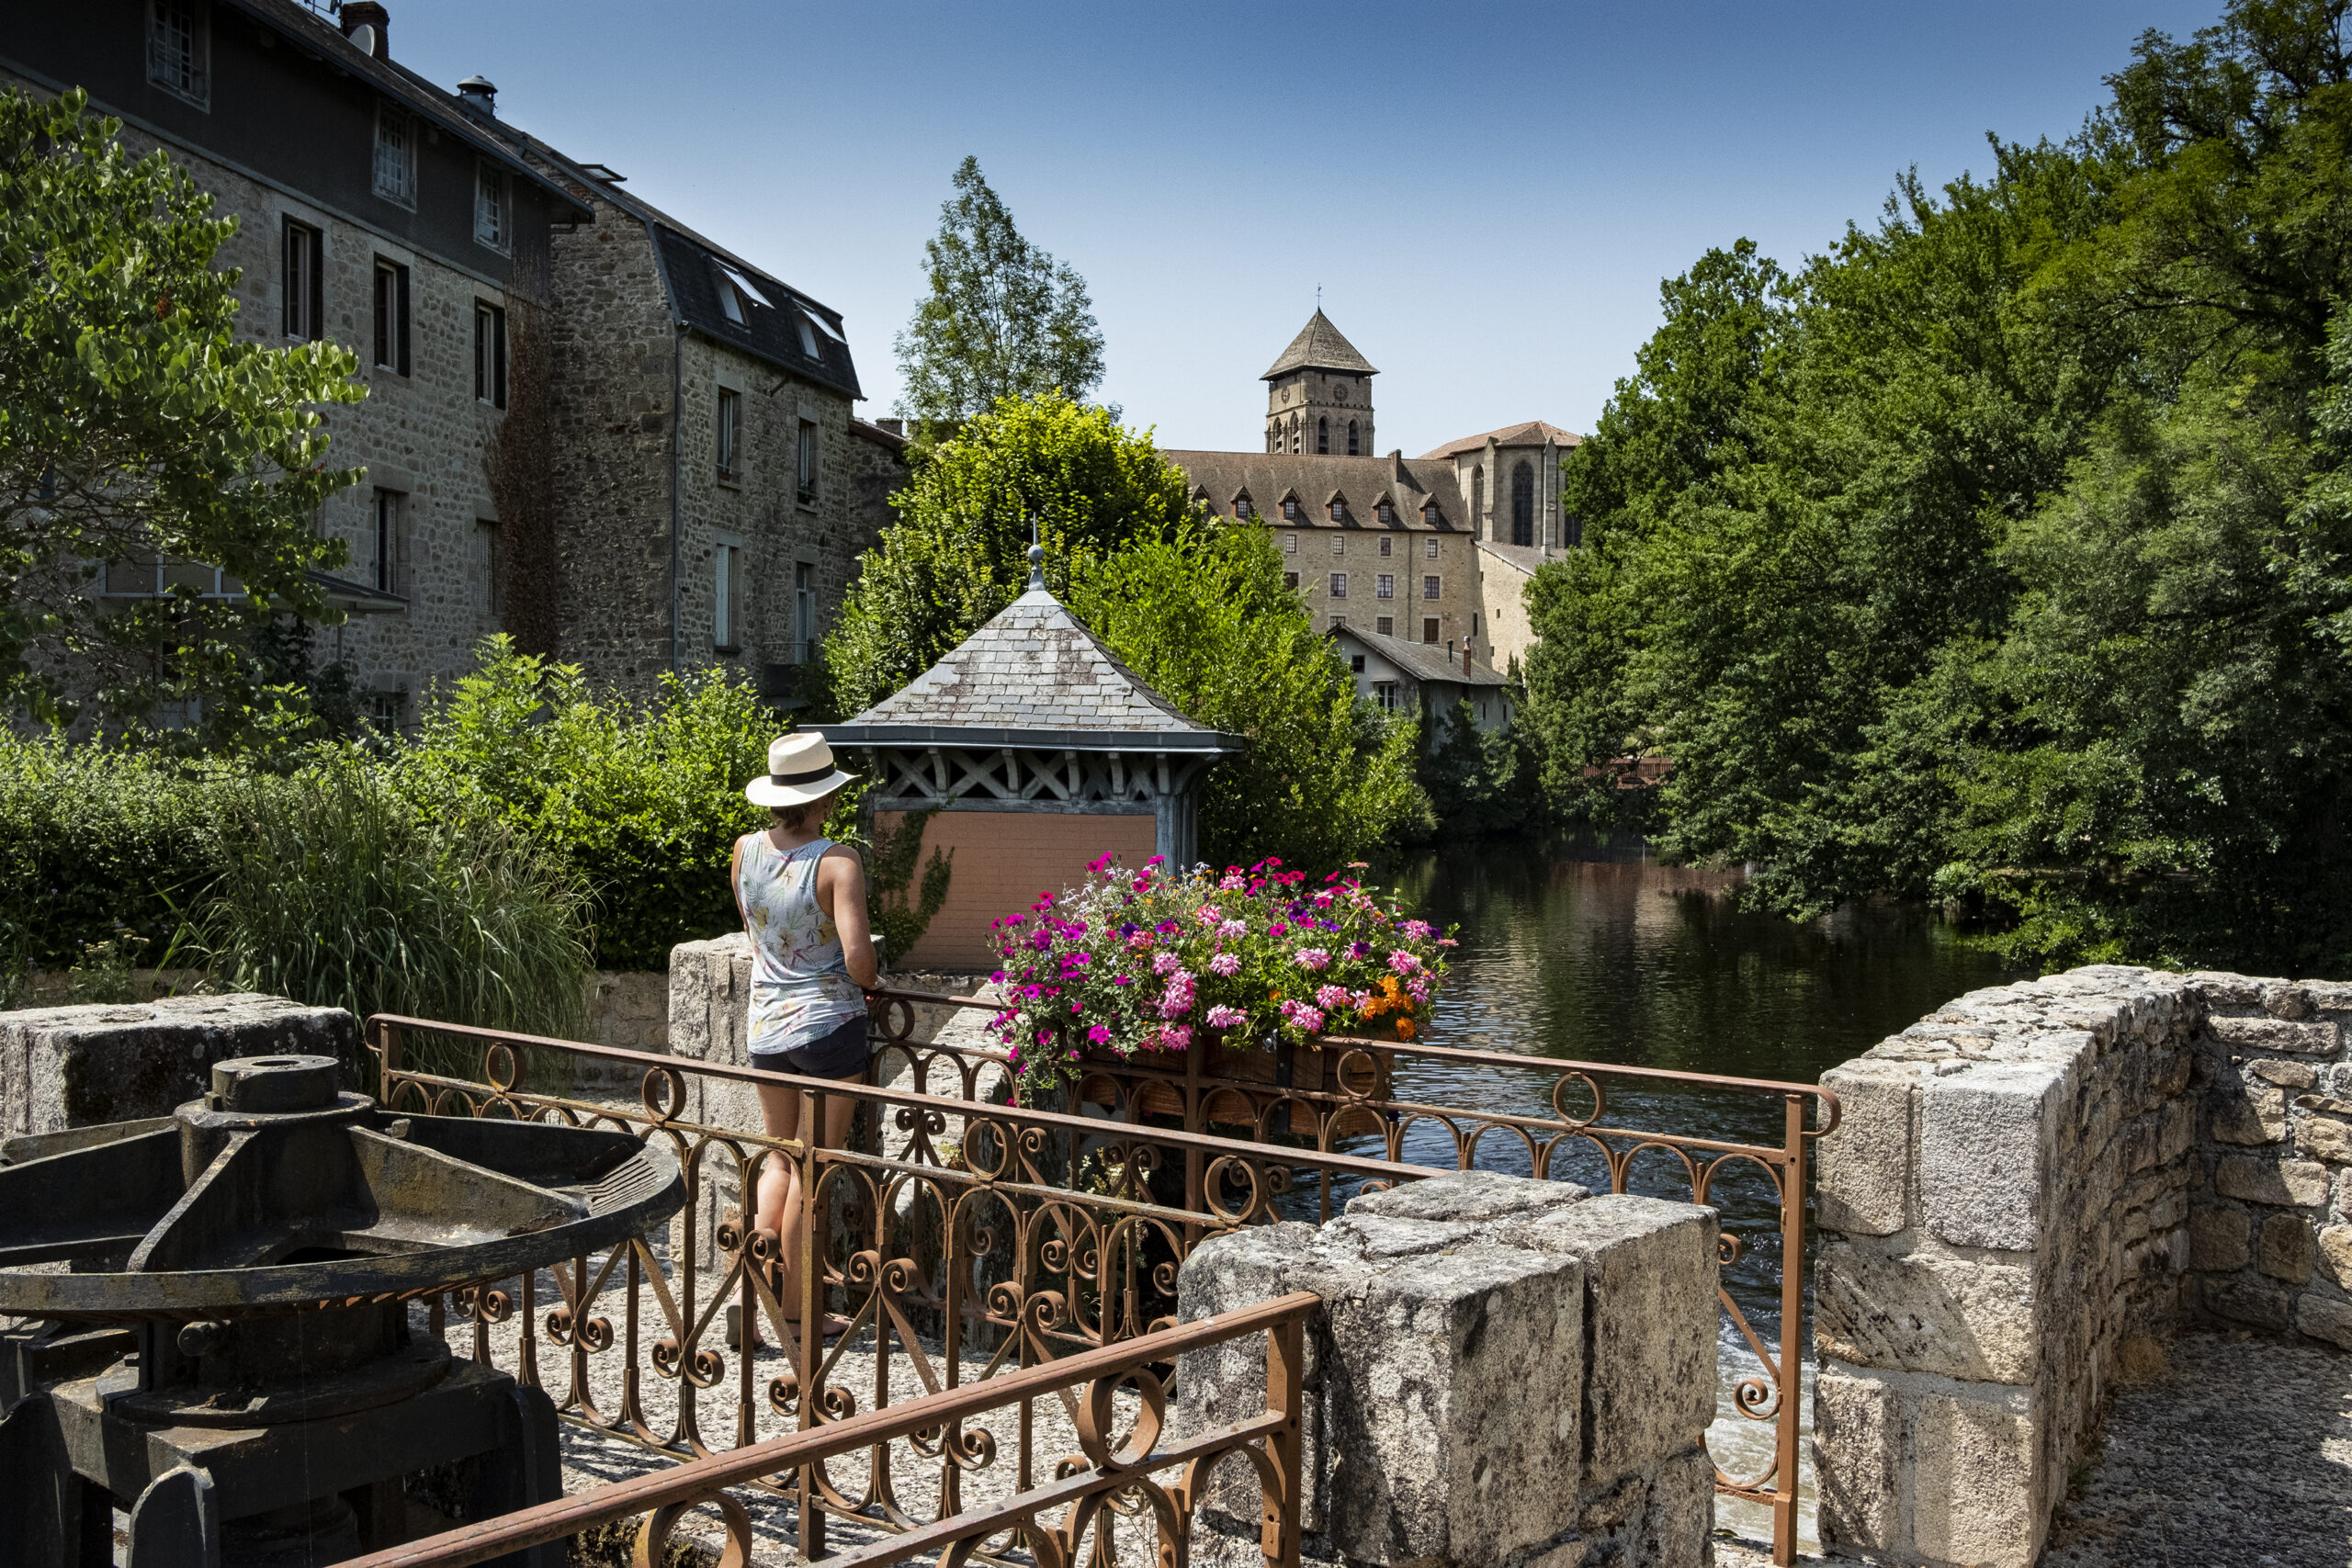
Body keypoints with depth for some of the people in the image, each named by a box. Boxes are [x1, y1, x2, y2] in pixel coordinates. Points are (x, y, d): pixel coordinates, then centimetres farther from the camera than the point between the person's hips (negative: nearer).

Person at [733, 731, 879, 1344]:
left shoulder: (745, 851, 1)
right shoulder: (837, 861, -16)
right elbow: (858, 959, -25)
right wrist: (873, 975, -3)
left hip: (765, 1026, 5)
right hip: (829, 1024, -5)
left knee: (780, 1157, 21)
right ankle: (796, 1308, 14)